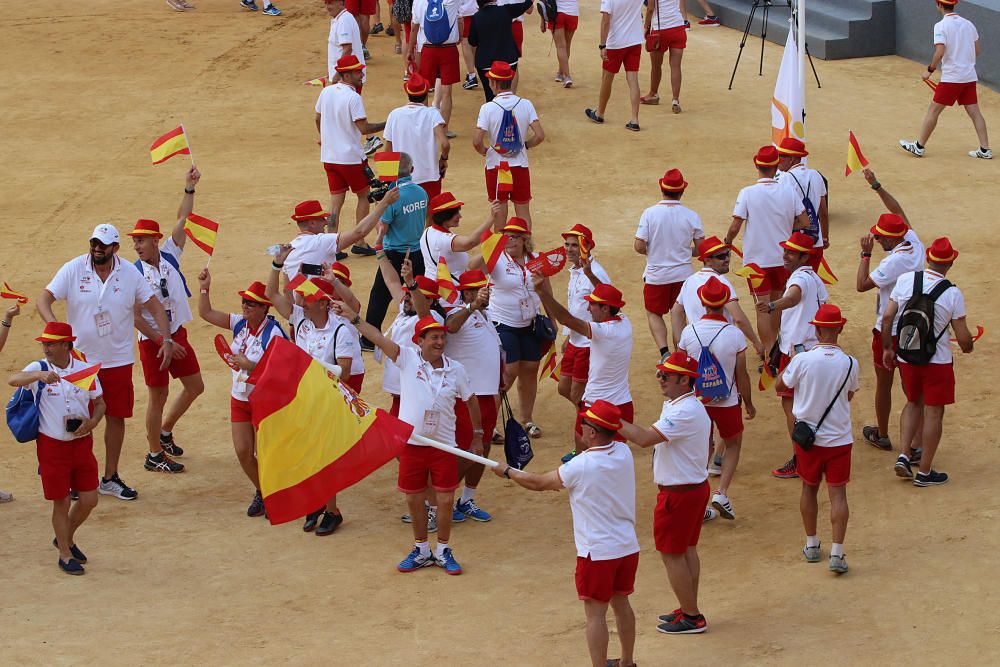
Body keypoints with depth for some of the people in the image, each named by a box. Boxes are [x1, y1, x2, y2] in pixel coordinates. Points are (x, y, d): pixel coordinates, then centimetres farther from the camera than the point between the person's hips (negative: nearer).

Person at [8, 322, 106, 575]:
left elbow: (100, 403, 8)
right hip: (52, 446, -3)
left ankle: (66, 539, 33)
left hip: (82, 443, 3)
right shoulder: (39, 369, -9)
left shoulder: (85, 369, -1)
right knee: (61, 502, 4)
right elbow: (13, 380, -29)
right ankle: (65, 554, 21)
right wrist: (39, 375, -47)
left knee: (89, 499, 7)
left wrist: (93, 421, -13)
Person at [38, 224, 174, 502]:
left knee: (116, 416, 9)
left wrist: (167, 340, -9)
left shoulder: (129, 273, -3)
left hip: (118, 360, 2)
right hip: (80, 359, -2)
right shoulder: (73, 270, -9)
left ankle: (110, 478, 22)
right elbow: (44, 299, -12)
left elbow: (155, 306, 3)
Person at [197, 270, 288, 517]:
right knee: (243, 452, 6)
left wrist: (250, 366, -28)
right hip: (239, 398, 6)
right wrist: (204, 288, -7)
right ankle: (261, 492, 27)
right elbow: (206, 313, 3)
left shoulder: (273, 333, -20)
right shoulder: (240, 323, 0)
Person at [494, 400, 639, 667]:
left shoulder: (581, 467, -21)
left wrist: (507, 472, 8)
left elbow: (538, 483, -7)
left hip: (597, 552, -7)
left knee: (595, 613, 1)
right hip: (628, 547, 7)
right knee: (621, 603, 21)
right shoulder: (623, 452, -3)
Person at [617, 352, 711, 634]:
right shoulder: (683, 405, 9)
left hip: (679, 492, -10)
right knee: (687, 550, 18)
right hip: (696, 486, 10)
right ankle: (689, 610, 28)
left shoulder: (684, 412, -26)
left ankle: (692, 617, 6)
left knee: (671, 554, -1)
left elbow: (645, 438, -35)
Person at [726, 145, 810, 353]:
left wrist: (727, 242, 6)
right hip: (782, 258, 3)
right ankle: (772, 346, 35)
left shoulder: (747, 193, -14)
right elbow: (805, 223, -4)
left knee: (762, 308, 0)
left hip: (757, 259, -3)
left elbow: (734, 228, -14)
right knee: (776, 304, 21)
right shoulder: (788, 193, -6)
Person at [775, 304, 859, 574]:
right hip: (839, 438, 0)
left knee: (809, 489, 19)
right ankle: (837, 553, -5)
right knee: (837, 493, 3)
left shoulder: (802, 360, -16)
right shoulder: (849, 363, -12)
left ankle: (811, 545, 27)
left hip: (807, 437, 0)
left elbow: (780, 386, 1)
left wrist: (790, 363, 15)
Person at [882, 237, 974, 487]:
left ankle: (904, 456, 12)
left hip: (906, 357, 4)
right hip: (937, 361, -4)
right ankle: (924, 472, 13)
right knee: (933, 412, 8)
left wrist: (887, 349, 9)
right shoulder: (953, 294, -15)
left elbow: (887, 318, -5)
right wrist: (967, 347, 13)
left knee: (914, 403, 24)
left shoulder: (905, 280, -8)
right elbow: (963, 337, -11)